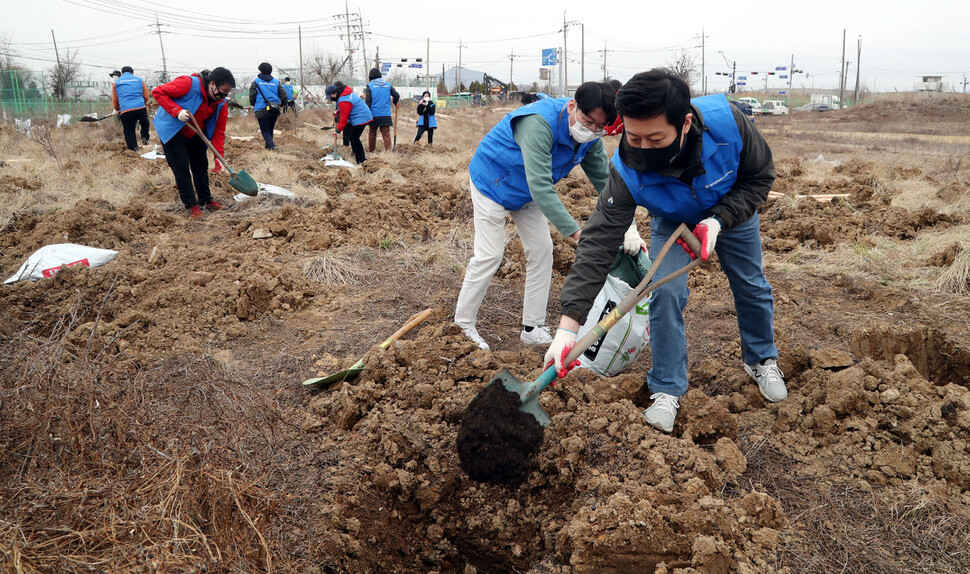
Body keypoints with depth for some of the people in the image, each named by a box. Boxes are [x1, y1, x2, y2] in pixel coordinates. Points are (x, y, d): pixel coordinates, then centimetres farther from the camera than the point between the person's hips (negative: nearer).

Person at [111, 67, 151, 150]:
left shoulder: (116, 82, 14)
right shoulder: (139, 80, 14)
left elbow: (115, 100, 18)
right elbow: (146, 96, 18)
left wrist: (117, 110, 37)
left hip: (126, 111, -1)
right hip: (141, 108, 1)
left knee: (129, 134, 6)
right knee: (145, 123, 28)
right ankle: (144, 138, 7)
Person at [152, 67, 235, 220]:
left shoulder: (221, 104, -8)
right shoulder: (188, 84, -27)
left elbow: (218, 131, -6)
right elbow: (158, 92, -24)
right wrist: (177, 111, -36)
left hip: (195, 134, 6)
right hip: (172, 131, -6)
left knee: (201, 165, 11)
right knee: (181, 168, -7)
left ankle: (206, 200, 26)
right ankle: (191, 206, 1)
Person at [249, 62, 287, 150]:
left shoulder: (256, 82, -1)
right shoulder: (276, 82, 8)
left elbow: (252, 96, -1)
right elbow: (284, 95, 5)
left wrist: (253, 105, 18)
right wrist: (281, 105, 21)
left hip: (261, 110, -4)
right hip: (275, 110, 4)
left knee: (265, 130, 1)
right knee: (270, 129, 19)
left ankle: (271, 145, -20)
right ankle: (268, 145, 25)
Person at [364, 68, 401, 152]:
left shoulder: (370, 85, -4)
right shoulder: (388, 84, 6)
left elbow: (368, 101, -9)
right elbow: (397, 96, 7)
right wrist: (395, 103, 28)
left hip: (374, 115, -2)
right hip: (386, 115, 2)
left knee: (371, 133, 13)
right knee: (386, 134, 1)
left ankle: (370, 151, 20)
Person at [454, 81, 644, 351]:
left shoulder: (589, 137, -12)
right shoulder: (539, 123, -38)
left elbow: (606, 180, -7)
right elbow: (540, 187, -43)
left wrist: (629, 228, -18)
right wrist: (576, 232, -46)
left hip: (527, 193, 8)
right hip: (492, 183, -7)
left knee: (542, 251, 3)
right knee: (489, 255, -9)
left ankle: (533, 328, 12)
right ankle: (462, 325, 6)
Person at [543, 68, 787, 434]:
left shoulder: (727, 122, -41)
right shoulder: (627, 172, -40)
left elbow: (760, 176, -21)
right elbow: (598, 243, -40)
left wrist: (719, 219, -38)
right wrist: (568, 325, -47)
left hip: (733, 209, 1)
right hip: (672, 221, -1)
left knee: (752, 287, 13)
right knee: (665, 294, -16)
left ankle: (762, 360, 41)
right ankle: (667, 389, 3)